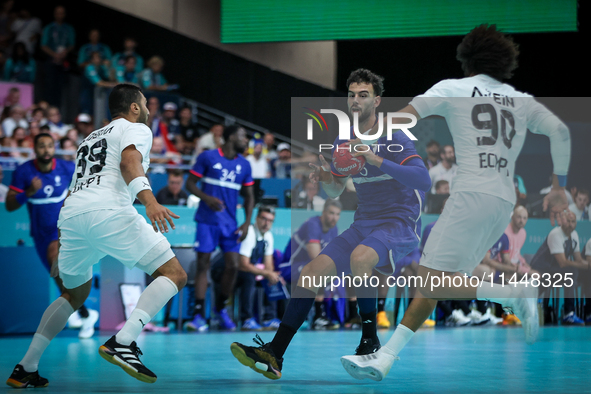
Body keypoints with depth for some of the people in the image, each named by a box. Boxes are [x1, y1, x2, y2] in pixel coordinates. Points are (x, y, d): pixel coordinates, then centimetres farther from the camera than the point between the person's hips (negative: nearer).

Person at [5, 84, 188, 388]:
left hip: (70, 215, 8)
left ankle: (26, 368, 19)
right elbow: (129, 161, -9)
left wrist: (62, 247, 45)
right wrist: (149, 200, -25)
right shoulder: (136, 129, 14)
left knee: (75, 294, 28)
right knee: (174, 274, -2)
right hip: (109, 212, -7)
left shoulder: (91, 138, 36)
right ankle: (123, 342, -23)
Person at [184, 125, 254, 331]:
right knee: (203, 265, -6)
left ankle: (221, 309, 16)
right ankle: (199, 314, -4)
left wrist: (247, 223, 3)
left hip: (230, 224, 4)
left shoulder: (244, 165, 9)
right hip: (207, 221, -4)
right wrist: (207, 198, -19)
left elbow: (249, 196, 14)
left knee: (233, 265, -4)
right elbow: (189, 184, -1)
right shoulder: (207, 157, -3)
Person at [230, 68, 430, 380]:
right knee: (311, 273, -7)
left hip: (399, 223, -7)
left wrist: (378, 160, -33)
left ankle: (370, 341, -19)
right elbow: (335, 191, 19)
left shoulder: (393, 138, -11)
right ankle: (273, 355, -6)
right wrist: (325, 178, -6)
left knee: (360, 257, -37)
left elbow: (424, 180, -24)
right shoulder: (343, 142, 9)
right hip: (364, 223, 7)